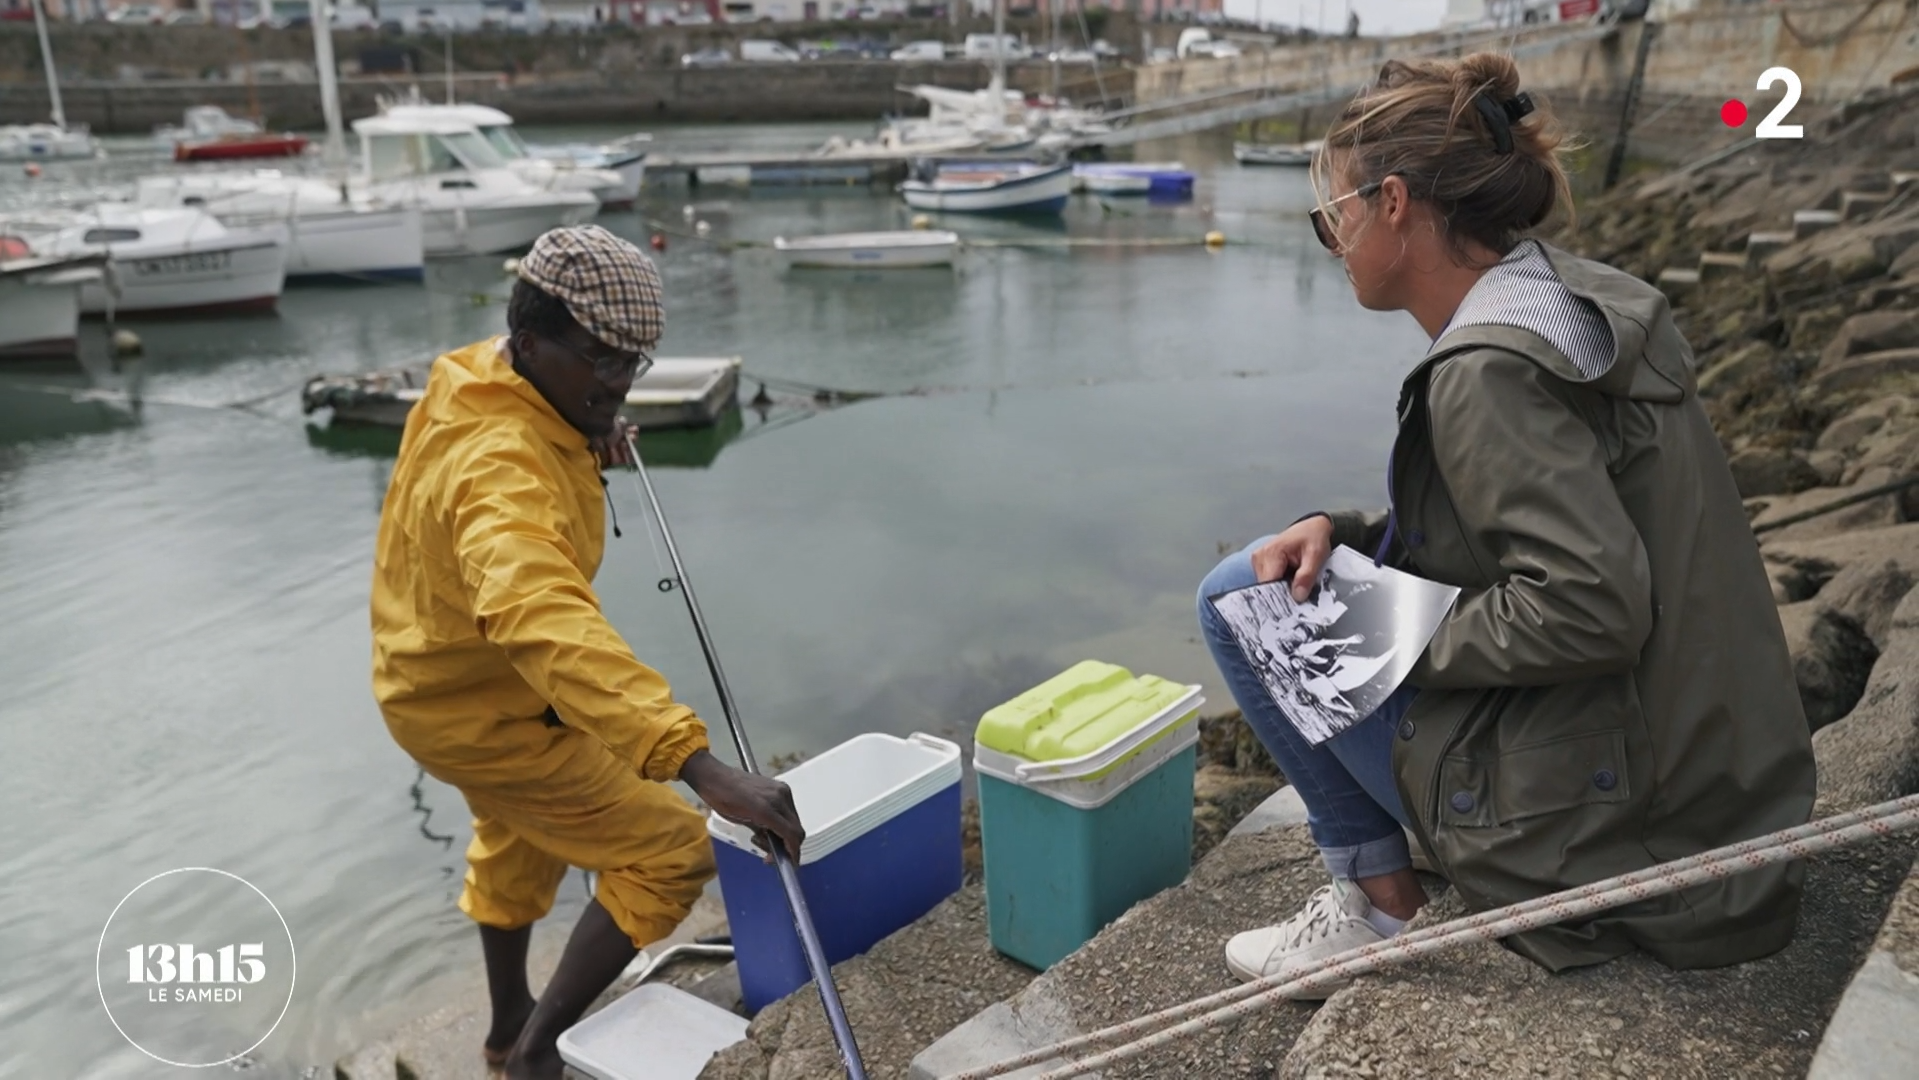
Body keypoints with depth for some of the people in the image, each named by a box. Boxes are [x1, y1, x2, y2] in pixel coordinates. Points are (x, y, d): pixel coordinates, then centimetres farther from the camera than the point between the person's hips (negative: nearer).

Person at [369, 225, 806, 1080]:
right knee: (671, 856, -4)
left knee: (518, 839, 31)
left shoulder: (477, 374, -7)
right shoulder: (503, 470, -38)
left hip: (440, 681, 10)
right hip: (490, 716, -10)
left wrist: (589, 433, 2)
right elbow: (549, 628, -56)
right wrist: (699, 765, -65)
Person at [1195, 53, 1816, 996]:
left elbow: (1593, 604, -30)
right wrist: (1339, 530, 4)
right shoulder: (1571, 296, 7)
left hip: (1608, 837, -9)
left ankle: (1378, 902, 4)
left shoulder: (1490, 371, -23)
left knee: (1237, 597, -5)